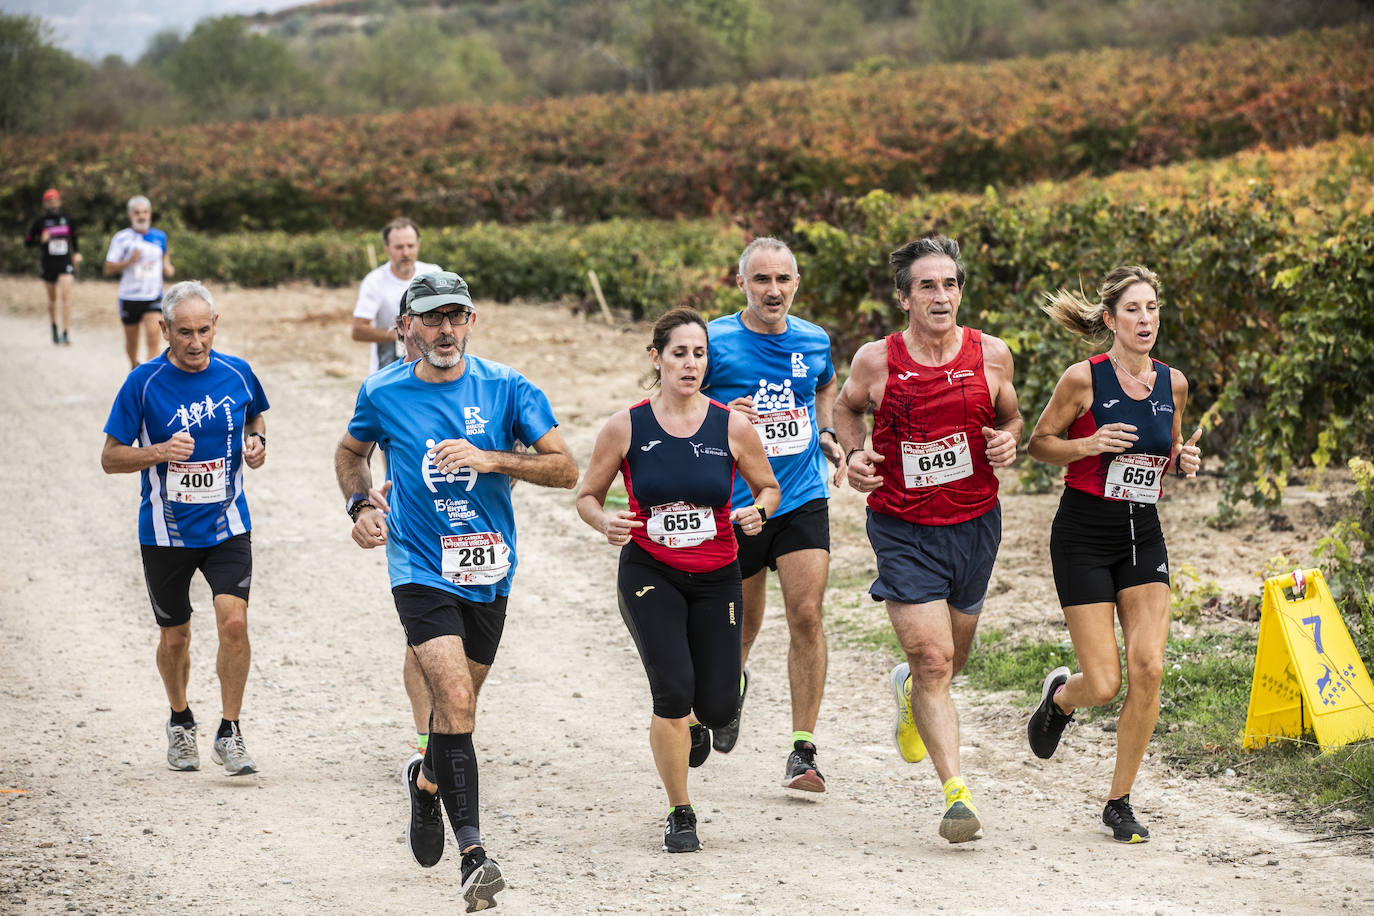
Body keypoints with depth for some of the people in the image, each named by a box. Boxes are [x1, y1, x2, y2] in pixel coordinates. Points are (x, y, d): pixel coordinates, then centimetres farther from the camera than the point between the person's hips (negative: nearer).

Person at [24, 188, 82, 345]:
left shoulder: (67, 219, 4)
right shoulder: (40, 221, -2)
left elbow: (74, 236, 22)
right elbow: (27, 241, -1)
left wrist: (77, 252, 9)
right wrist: (41, 241, -19)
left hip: (65, 263, 0)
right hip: (48, 265, 0)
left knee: (66, 296, -15)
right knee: (52, 299, 12)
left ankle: (65, 333, -17)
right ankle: (54, 330, 31)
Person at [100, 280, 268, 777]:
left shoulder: (237, 373, -3)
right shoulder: (144, 382, -11)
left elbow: (256, 417, 18)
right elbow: (110, 457, -6)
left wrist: (257, 442, -4)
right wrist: (159, 452, -24)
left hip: (228, 526, 1)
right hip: (167, 531, -1)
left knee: (234, 623, -15)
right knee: (175, 637, 11)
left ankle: (229, 733, -1)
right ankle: (180, 722, 38)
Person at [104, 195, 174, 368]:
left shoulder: (159, 237, 5)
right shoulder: (122, 238, -4)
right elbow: (108, 269, -5)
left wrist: (168, 268, 3)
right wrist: (129, 262, -21)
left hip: (153, 297, 1)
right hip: (129, 298, -1)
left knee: (153, 338, -17)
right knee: (131, 340, 14)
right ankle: (134, 367, 42)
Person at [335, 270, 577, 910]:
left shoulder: (505, 388, -4)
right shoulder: (382, 394, -2)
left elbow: (565, 468, -7)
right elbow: (350, 454, 18)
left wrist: (491, 459, -20)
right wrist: (361, 507, -1)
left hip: (489, 570, 3)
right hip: (421, 568, -2)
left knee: (458, 702, 17)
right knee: (455, 698, -19)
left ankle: (428, 781, 50)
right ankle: (473, 855, -22)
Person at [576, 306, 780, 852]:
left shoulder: (731, 426, -5)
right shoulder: (626, 428, -7)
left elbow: (768, 486, 9)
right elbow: (588, 496, 3)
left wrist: (758, 512, -14)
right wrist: (605, 524, -19)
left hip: (716, 577, 2)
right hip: (648, 573, -2)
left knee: (717, 709, -4)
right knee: (674, 691, -20)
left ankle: (715, 702, 38)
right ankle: (680, 814, 0)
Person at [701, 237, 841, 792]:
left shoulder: (814, 341, 4)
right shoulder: (715, 342, -8)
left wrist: (826, 433, 9)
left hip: (803, 499, 1)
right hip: (736, 504, -1)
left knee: (806, 615, -12)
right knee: (742, 623, 12)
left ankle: (803, 751, -7)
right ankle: (731, 683, 49)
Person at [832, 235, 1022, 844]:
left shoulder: (991, 355, -6)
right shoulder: (876, 361, -10)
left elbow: (1010, 415, 13)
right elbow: (846, 407, 11)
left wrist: (1008, 441, -9)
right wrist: (854, 455, -7)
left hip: (975, 524, 3)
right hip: (903, 530, -3)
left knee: (949, 661, 18)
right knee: (933, 661, -13)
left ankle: (909, 689, 55)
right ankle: (956, 794, -10)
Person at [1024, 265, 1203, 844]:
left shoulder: (1172, 383, 4)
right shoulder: (1084, 378, -10)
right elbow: (1039, 444, -1)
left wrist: (1184, 460, -3)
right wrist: (1091, 444, -19)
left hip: (1143, 536, 4)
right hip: (1083, 536, -4)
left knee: (1148, 670, -10)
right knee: (1104, 683, -9)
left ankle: (1120, 802, 5)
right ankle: (1060, 695, 31)